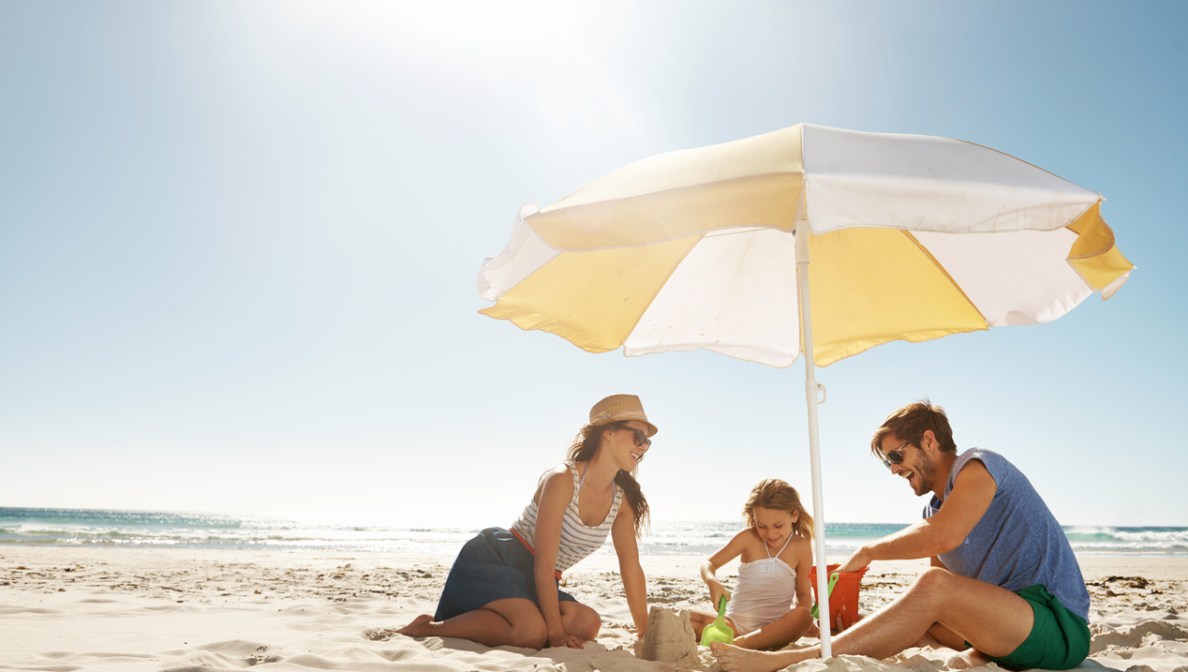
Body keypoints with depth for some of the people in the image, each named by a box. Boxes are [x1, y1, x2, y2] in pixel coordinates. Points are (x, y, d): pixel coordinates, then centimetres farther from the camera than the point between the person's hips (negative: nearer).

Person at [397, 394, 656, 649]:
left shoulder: (622, 499, 2)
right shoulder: (562, 479, -19)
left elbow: (632, 569, 6)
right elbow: (544, 563, -20)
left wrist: (645, 633, 3)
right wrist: (555, 631, -20)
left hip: (533, 582, 8)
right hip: (492, 559, -8)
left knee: (587, 624, -20)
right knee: (533, 631, -33)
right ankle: (428, 628, -15)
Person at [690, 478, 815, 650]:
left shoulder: (801, 547, -2)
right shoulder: (748, 538, -3)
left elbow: (803, 593, 6)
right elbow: (709, 563, -2)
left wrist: (801, 619, -16)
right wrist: (713, 582, -25)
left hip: (774, 628, 0)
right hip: (735, 623, 1)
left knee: (803, 616, -35)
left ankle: (739, 644, -37)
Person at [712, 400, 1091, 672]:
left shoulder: (978, 466, -9)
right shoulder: (935, 510, 16)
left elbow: (943, 537, -26)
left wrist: (868, 551, -12)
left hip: (1060, 626, -9)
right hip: (1007, 629, 9)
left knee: (935, 587, -28)